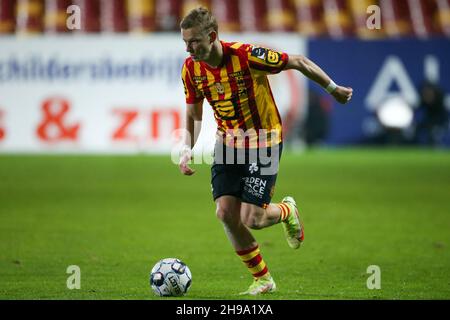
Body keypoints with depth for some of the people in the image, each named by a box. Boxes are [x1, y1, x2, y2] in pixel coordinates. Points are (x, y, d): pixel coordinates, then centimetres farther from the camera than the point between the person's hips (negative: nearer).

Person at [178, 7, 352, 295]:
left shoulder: (247, 56, -26)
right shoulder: (191, 69, -9)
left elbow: (299, 62, -12)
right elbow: (194, 114, 7)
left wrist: (334, 89, -1)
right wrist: (188, 148, -9)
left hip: (264, 142, -5)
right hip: (228, 141, 5)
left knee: (251, 219, -12)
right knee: (226, 213, -9)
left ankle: (286, 211, 26)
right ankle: (263, 279, 10)